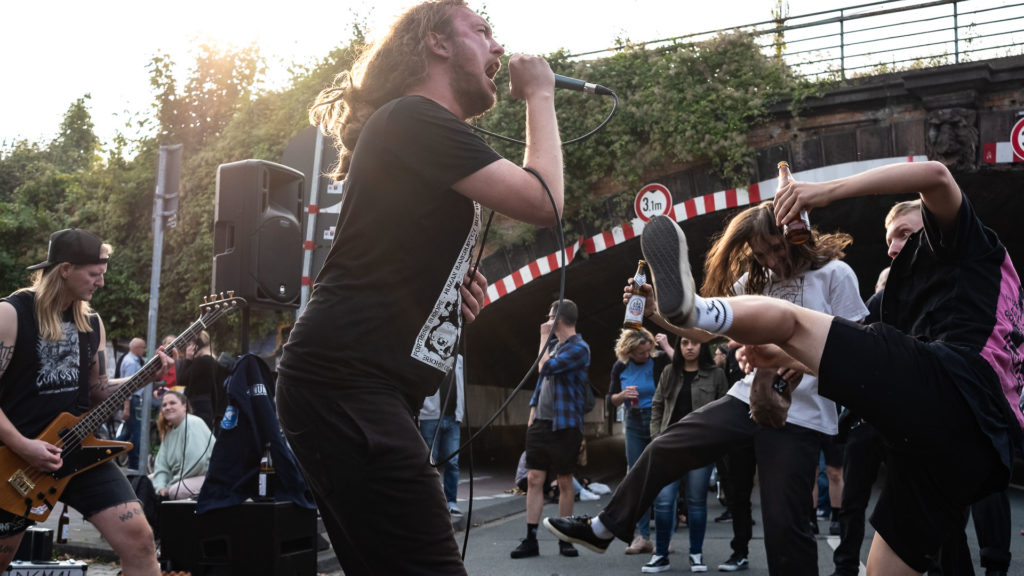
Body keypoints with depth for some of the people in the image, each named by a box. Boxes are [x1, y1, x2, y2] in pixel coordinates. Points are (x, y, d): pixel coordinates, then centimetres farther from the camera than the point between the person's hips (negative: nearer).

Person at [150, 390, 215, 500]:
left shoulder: (194, 423, -15)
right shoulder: (169, 431, 12)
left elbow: (197, 462, -25)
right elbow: (161, 464, 5)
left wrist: (170, 484, -16)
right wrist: (161, 487, -15)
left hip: (206, 475, -9)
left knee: (176, 490, -34)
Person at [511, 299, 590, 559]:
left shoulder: (579, 348, -11)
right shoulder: (553, 344, 13)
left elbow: (545, 369, -20)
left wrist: (544, 337, -9)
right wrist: (532, 412, 13)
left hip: (565, 425, -7)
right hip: (540, 422, 7)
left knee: (565, 482, 4)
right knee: (533, 479, 1)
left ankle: (565, 539, 15)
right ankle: (530, 540, 4)